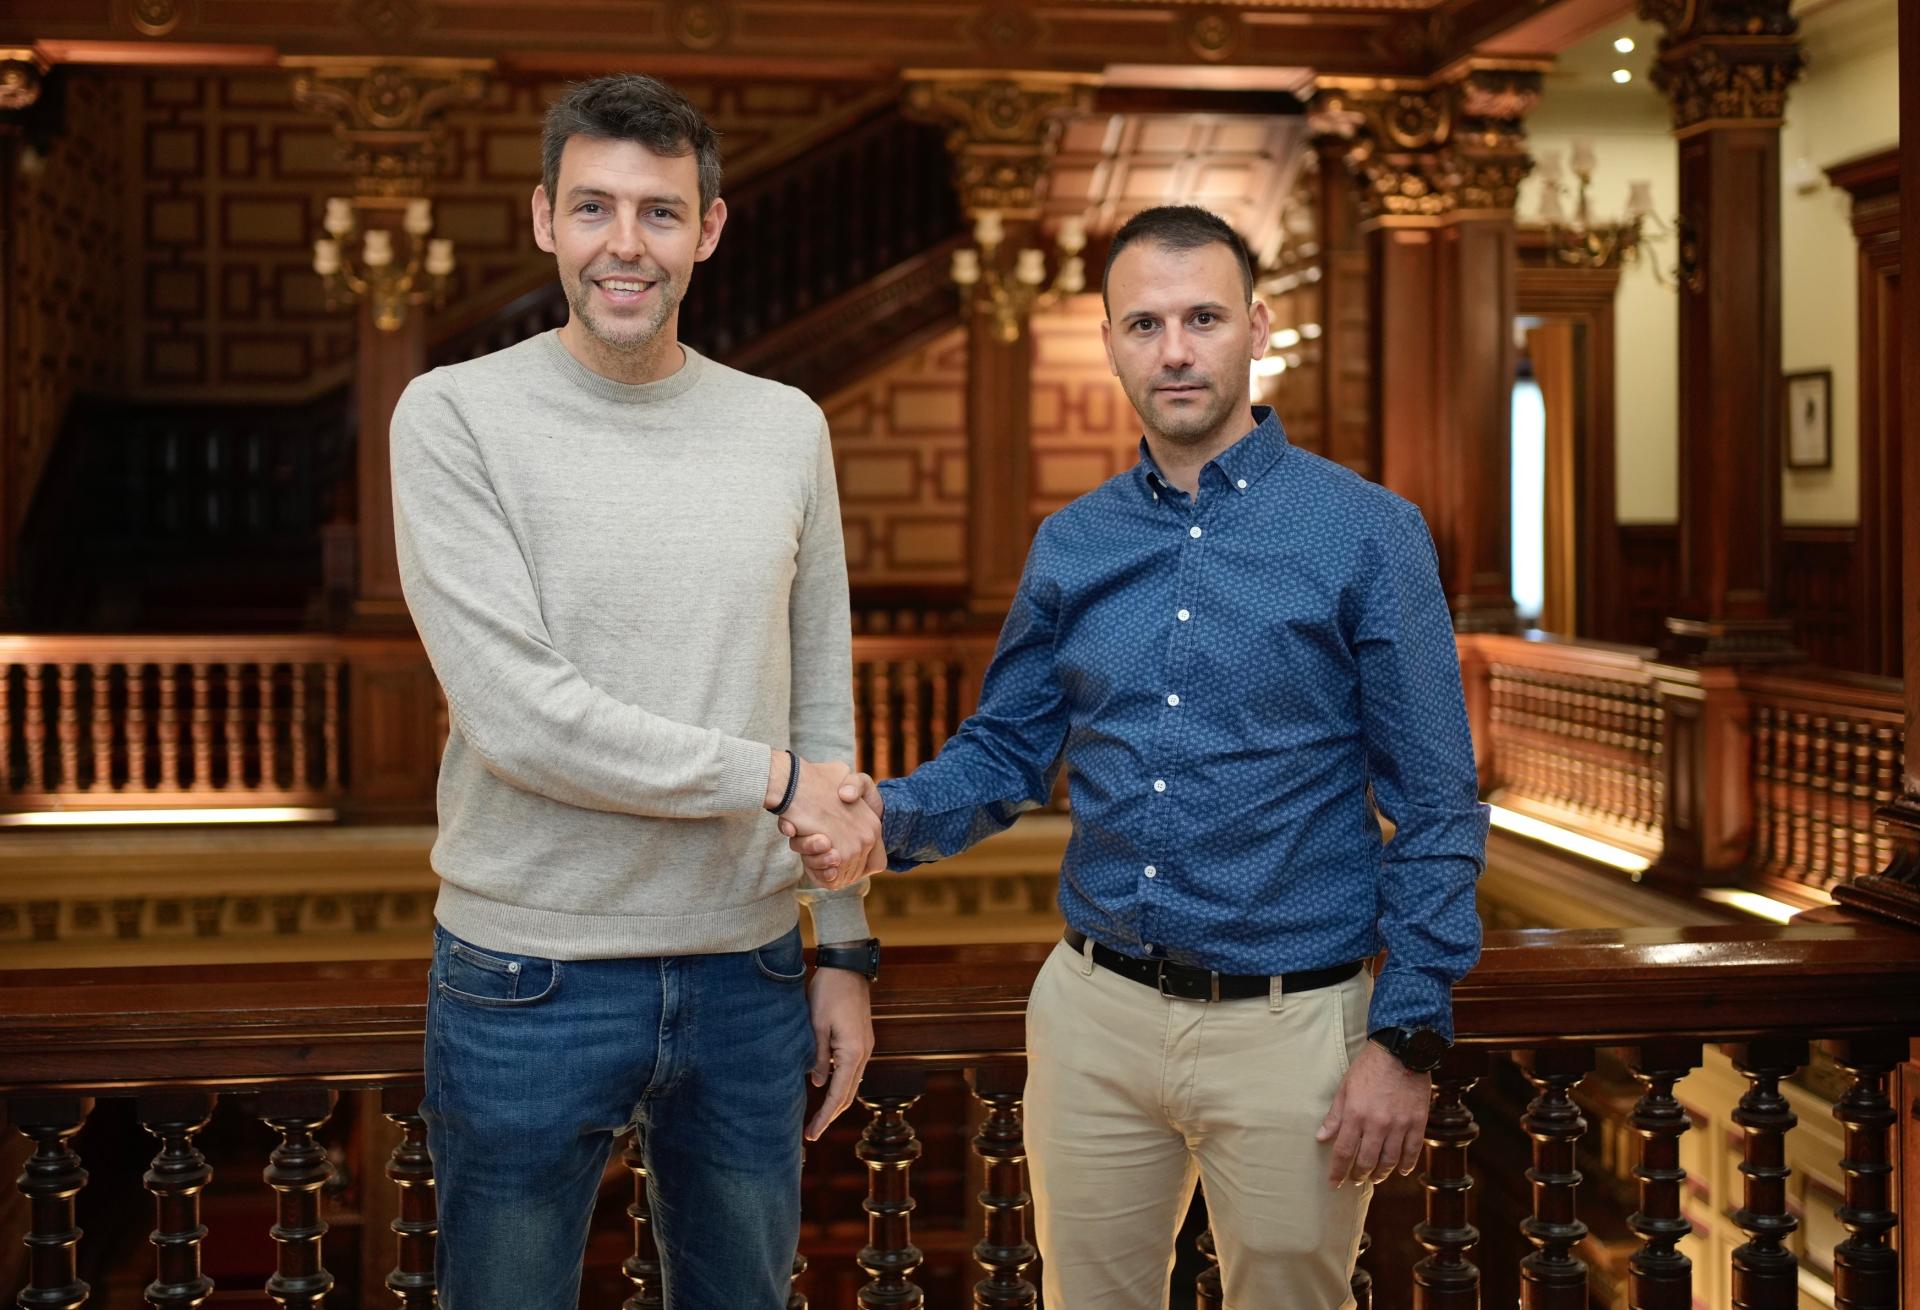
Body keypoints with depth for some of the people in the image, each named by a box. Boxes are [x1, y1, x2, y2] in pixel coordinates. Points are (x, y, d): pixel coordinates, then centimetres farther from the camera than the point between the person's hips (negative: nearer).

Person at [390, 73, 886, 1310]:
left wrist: (847, 946, 9)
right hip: (531, 982, -3)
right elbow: (516, 713, -17)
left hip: (748, 974, 4)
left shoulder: (787, 429, 5)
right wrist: (769, 778, -12)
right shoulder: (457, 417, -8)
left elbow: (824, 710, 9)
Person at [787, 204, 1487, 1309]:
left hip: (1288, 1023, -3)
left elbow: (1438, 810, -7)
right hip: (1094, 1011, 4)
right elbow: (1008, 750, 12)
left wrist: (1408, 1037, -11)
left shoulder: (1369, 534, -7)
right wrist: (890, 815, -9)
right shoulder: (1072, 546, 6)